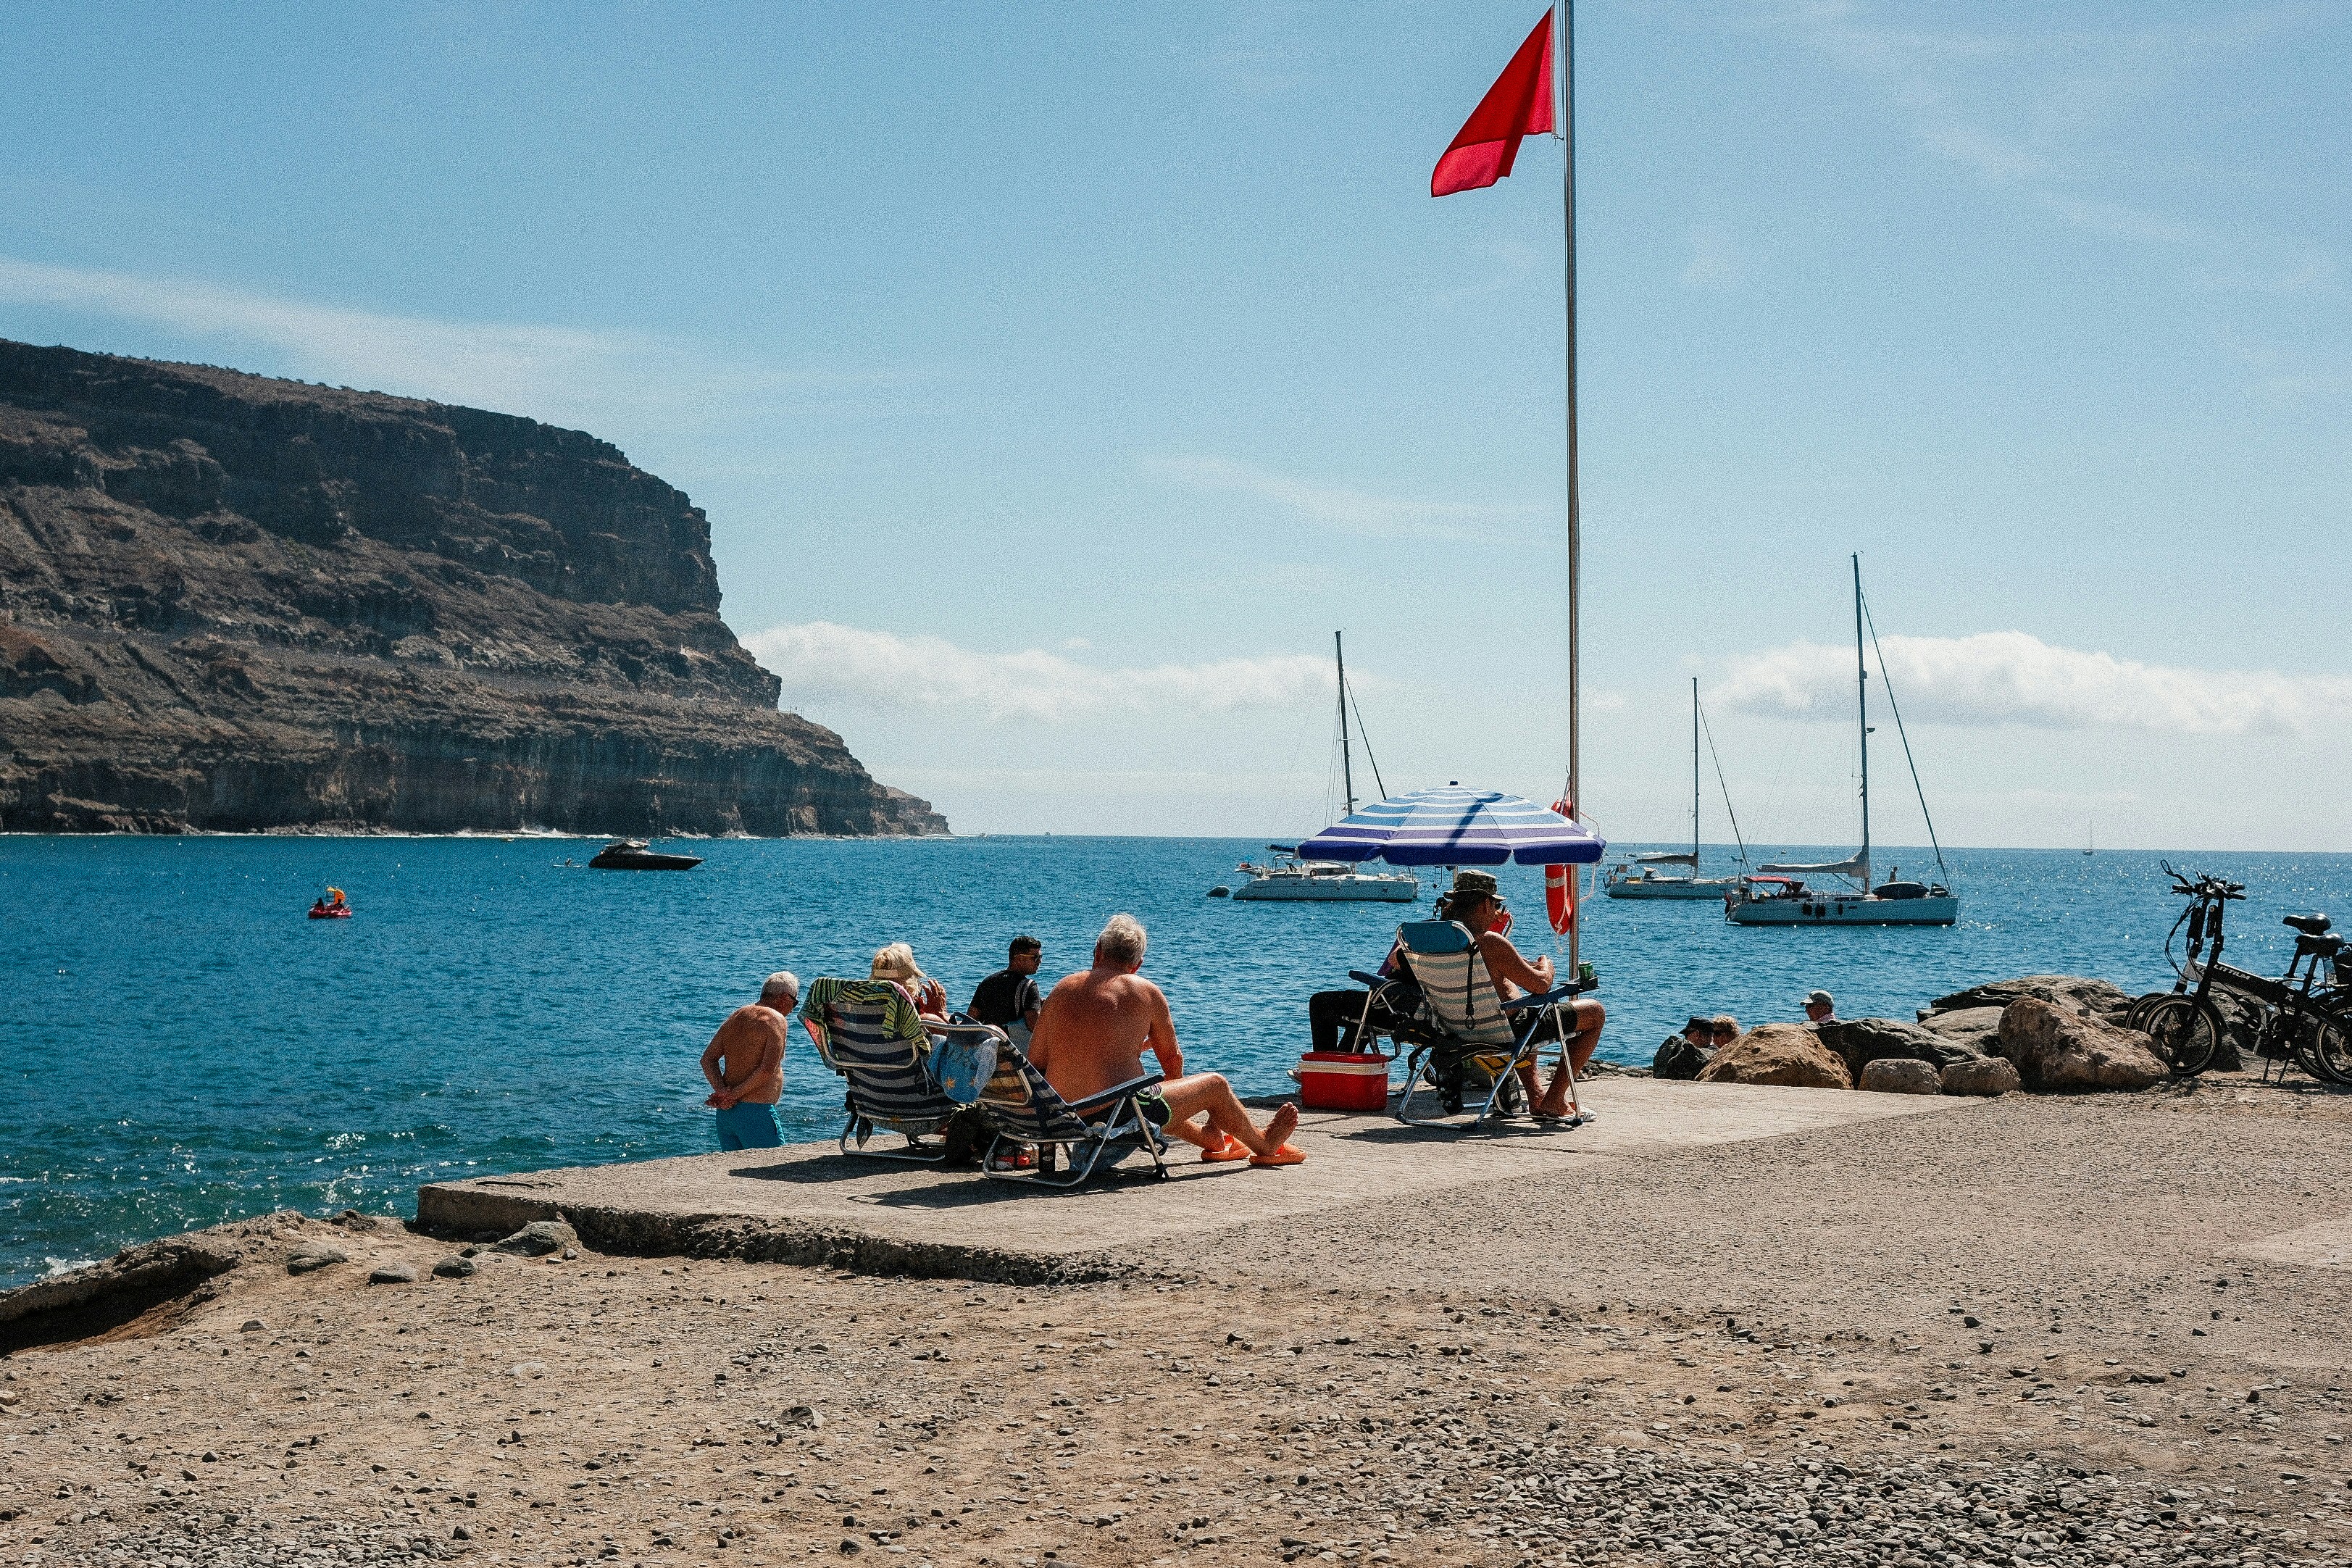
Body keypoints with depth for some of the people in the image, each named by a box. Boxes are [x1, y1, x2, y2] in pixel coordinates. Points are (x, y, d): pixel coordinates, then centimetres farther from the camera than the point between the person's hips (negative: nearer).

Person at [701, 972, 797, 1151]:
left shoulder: (735, 1017, 16)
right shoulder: (776, 1020, -8)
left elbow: (708, 1058, 10)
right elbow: (767, 1070, -18)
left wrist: (722, 1091, -3)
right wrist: (736, 1094, -10)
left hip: (725, 1113, 8)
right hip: (756, 1112, -8)